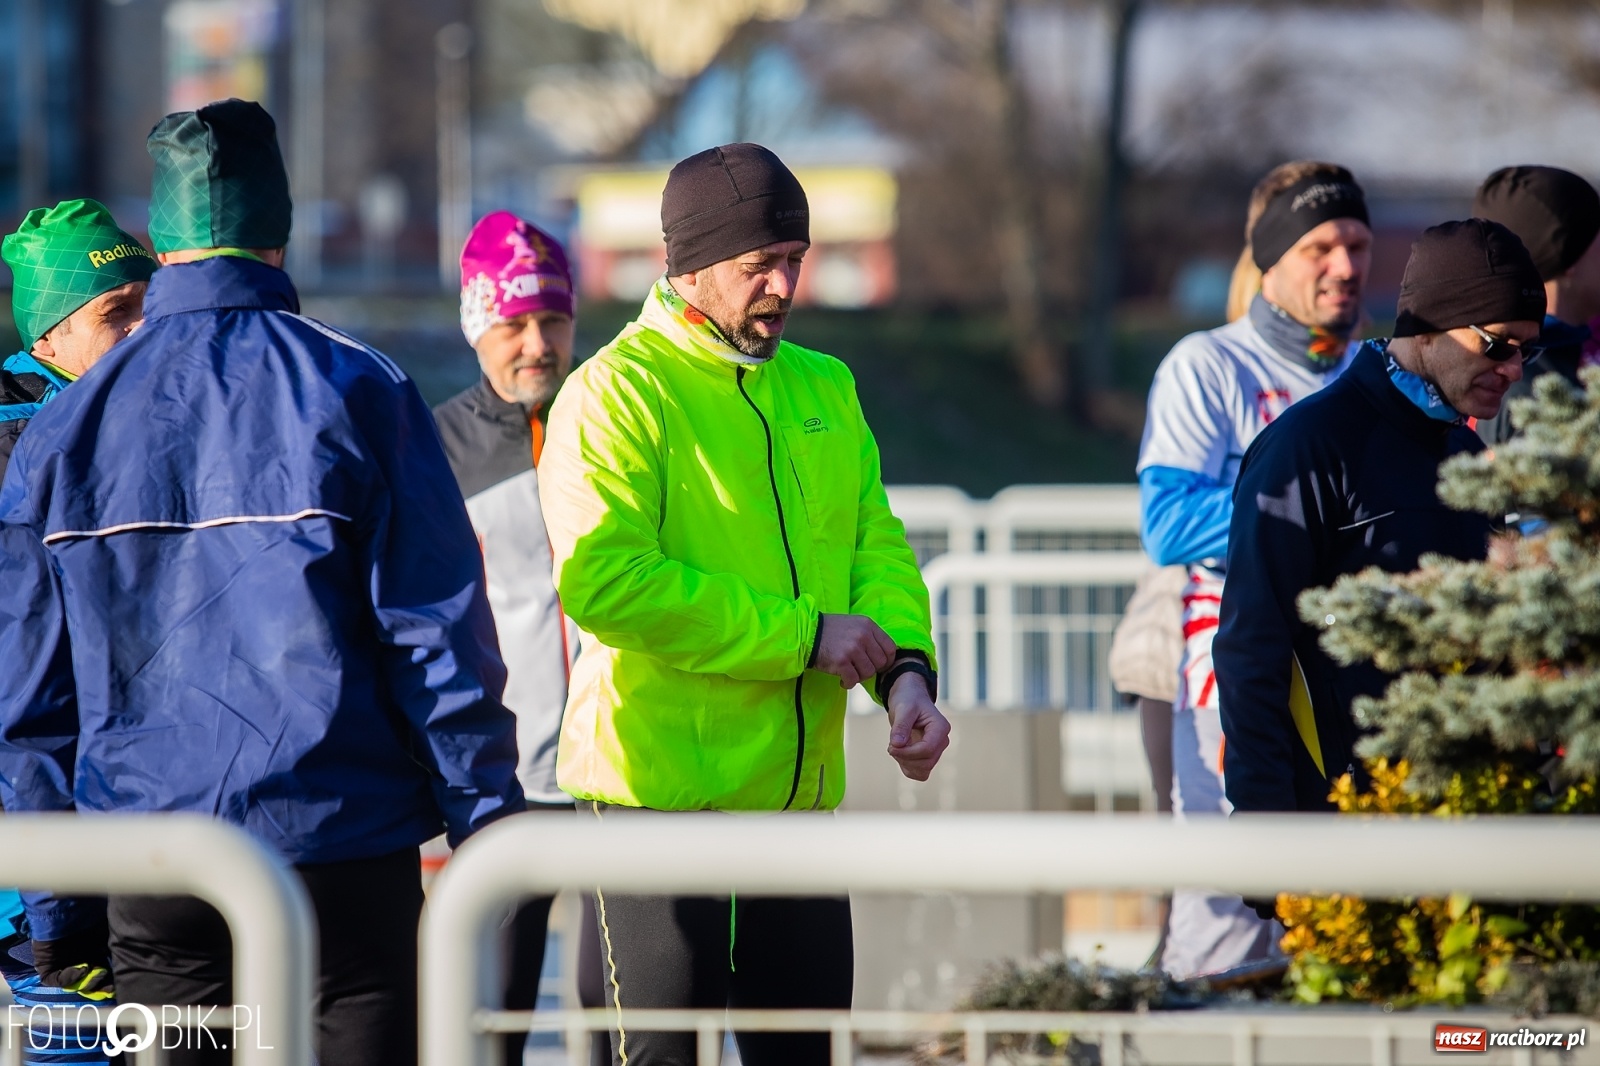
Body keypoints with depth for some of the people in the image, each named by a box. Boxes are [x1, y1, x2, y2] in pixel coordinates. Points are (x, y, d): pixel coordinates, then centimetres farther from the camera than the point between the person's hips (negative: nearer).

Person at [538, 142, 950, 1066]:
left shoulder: (824, 390, 14)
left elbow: (877, 543, 13)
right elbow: (603, 580, -21)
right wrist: (802, 634, -18)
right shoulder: (617, 394, -10)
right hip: (659, 786, -7)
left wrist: (905, 668, -10)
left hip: (799, 791, 7)